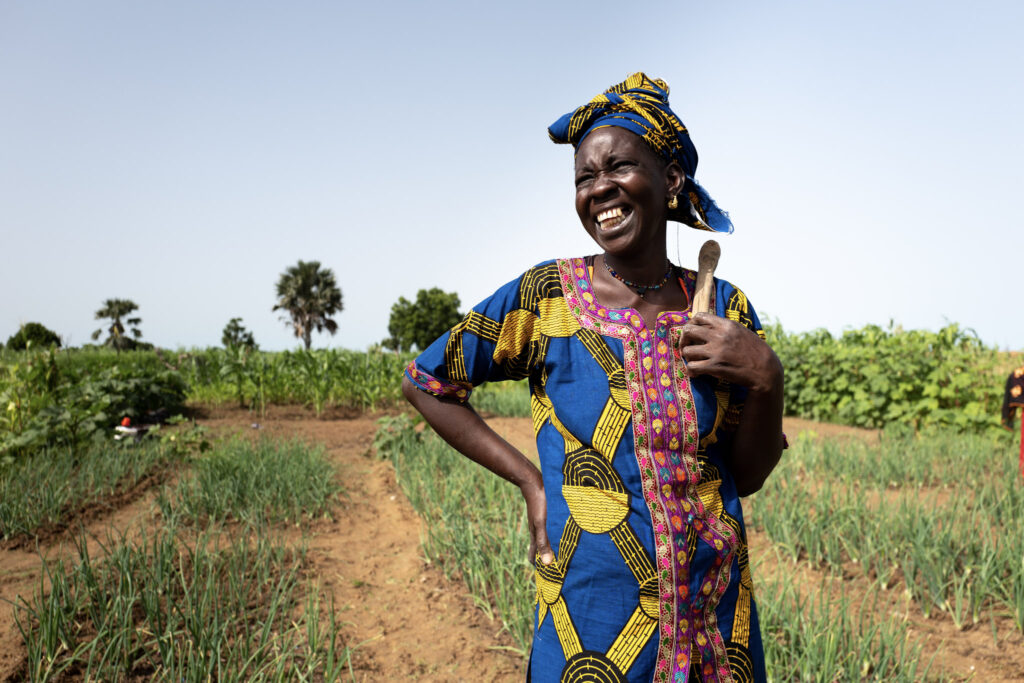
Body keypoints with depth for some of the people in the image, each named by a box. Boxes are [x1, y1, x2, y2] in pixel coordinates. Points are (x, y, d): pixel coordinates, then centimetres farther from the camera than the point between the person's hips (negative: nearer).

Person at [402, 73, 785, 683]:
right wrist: (532, 480, -5)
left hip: (718, 609, 3)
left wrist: (768, 377, -16)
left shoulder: (723, 308, -1)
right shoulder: (546, 295, -9)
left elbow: (749, 475, 3)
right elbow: (425, 381, 1)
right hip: (594, 617, -2)